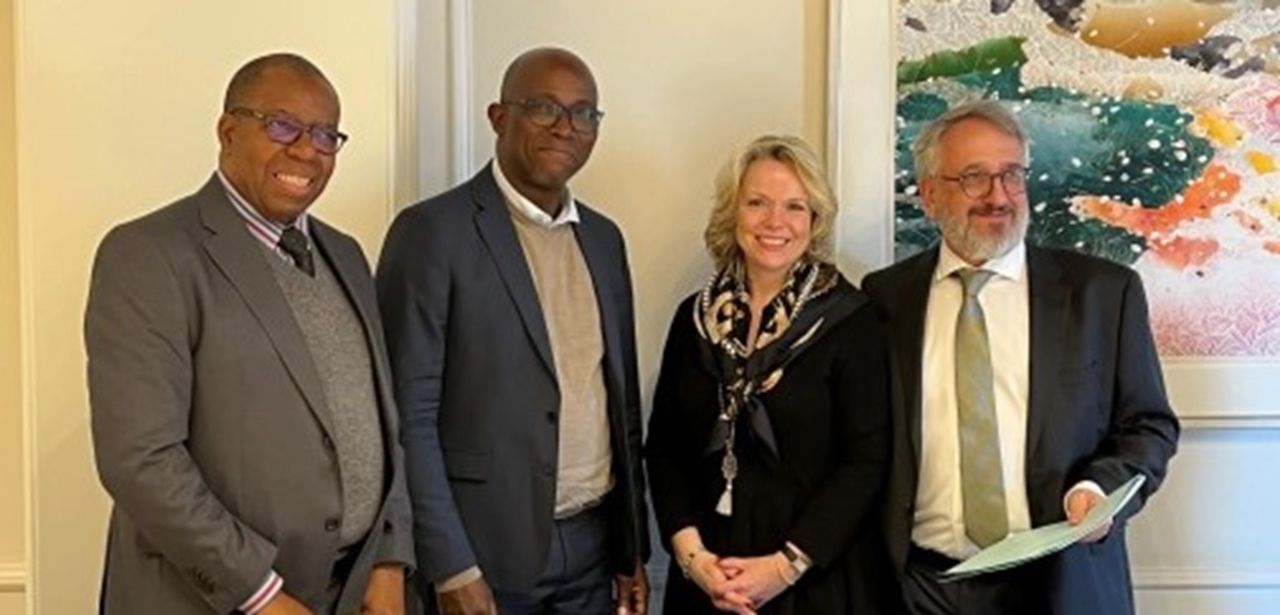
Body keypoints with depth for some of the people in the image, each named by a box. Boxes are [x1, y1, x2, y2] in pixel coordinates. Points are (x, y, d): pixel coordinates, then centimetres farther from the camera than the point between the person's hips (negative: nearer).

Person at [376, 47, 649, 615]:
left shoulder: (603, 239, 9)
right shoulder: (433, 231, -10)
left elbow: (622, 400, 12)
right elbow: (408, 413, -12)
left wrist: (633, 547, 11)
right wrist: (451, 567, -15)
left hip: (592, 545, 6)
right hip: (485, 547, -5)